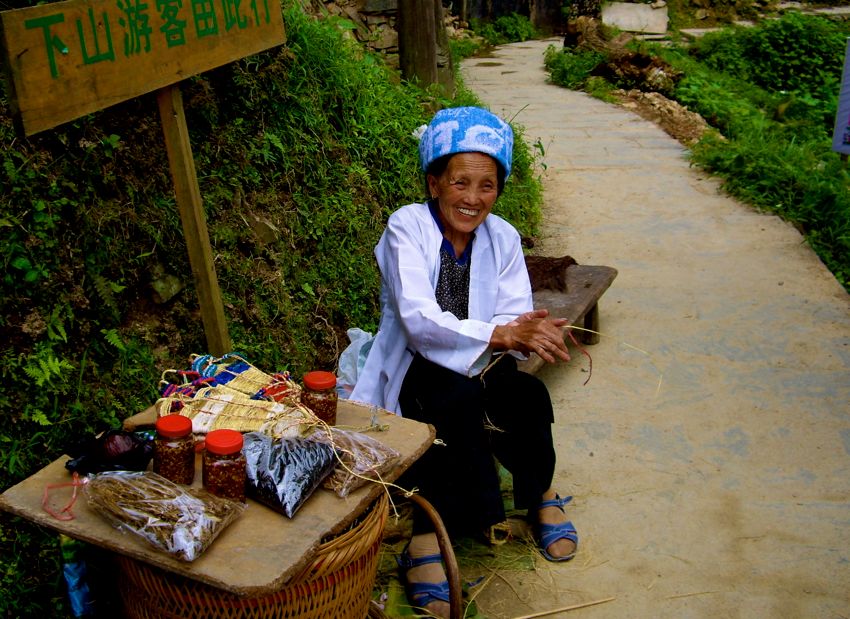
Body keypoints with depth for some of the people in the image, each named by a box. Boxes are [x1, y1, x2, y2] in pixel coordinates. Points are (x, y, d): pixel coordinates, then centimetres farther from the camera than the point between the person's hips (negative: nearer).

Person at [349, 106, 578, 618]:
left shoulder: (503, 238, 2)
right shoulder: (407, 226, -11)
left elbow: (516, 319, -6)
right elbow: (417, 318, -24)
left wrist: (526, 333, -31)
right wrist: (497, 334, -35)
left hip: (480, 368, 4)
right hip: (417, 371, -3)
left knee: (528, 394, -27)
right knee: (461, 399, -35)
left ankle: (539, 492, 1)